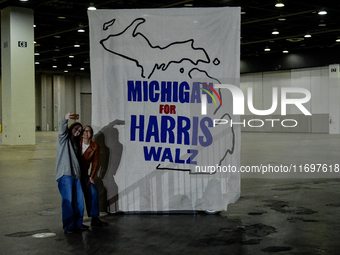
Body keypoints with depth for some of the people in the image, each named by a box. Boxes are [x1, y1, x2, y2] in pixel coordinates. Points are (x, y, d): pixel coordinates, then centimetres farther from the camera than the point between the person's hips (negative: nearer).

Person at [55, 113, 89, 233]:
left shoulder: (75, 143, 25)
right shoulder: (64, 138, 4)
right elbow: (63, 129, -18)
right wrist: (65, 119, -39)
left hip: (75, 175, 7)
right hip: (65, 174, -7)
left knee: (79, 200, 6)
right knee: (67, 200, -10)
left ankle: (78, 224, 16)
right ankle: (68, 226, -6)